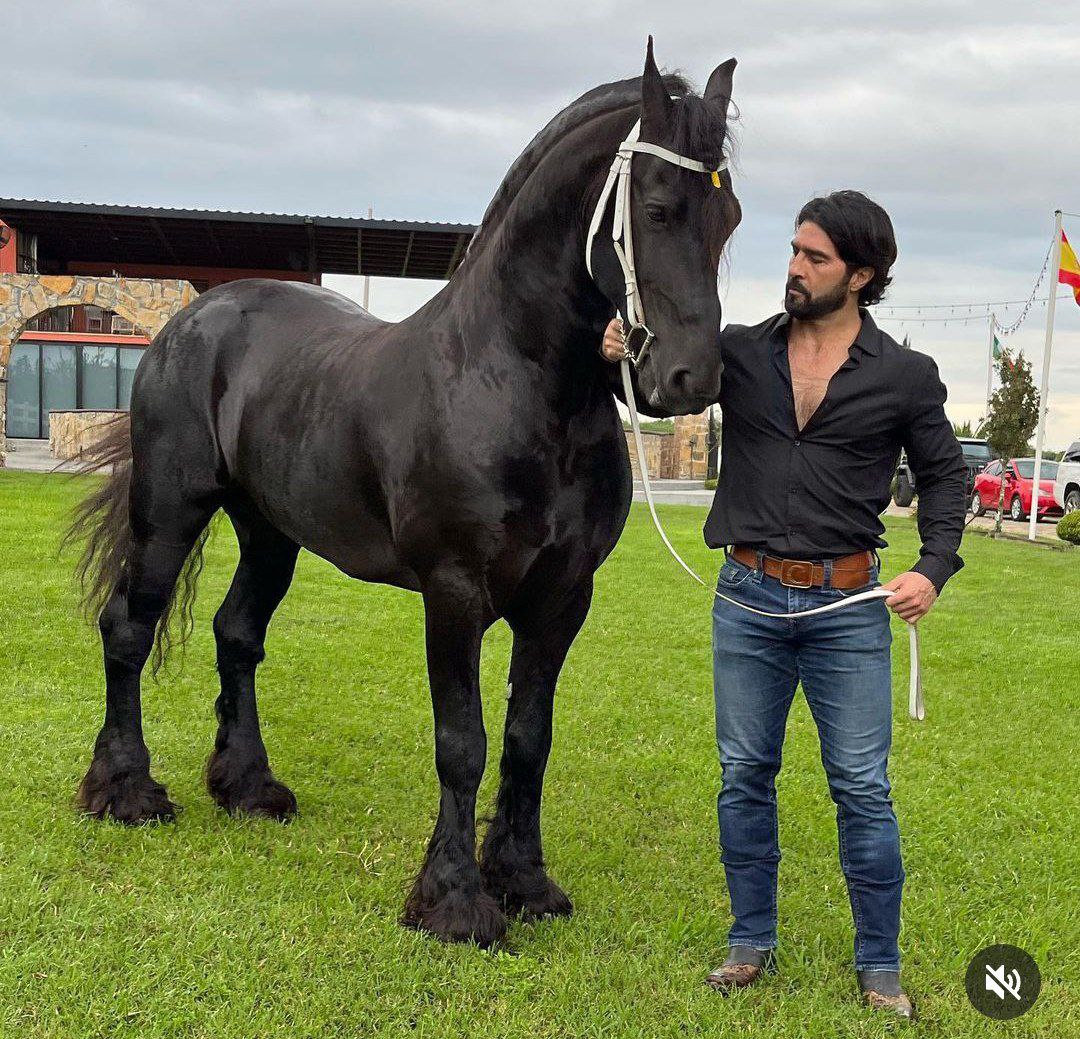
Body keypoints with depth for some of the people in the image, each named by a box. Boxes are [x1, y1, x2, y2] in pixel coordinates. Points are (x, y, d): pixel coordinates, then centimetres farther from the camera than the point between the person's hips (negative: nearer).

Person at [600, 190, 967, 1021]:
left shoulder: (906, 375, -2)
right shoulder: (739, 351, 2)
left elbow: (944, 475, 7)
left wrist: (935, 567, -8)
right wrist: (619, 353, -18)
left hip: (849, 607, -2)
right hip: (748, 599, 2)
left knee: (863, 787, 2)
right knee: (745, 776, 10)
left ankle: (880, 966, 17)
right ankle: (752, 943, 26)